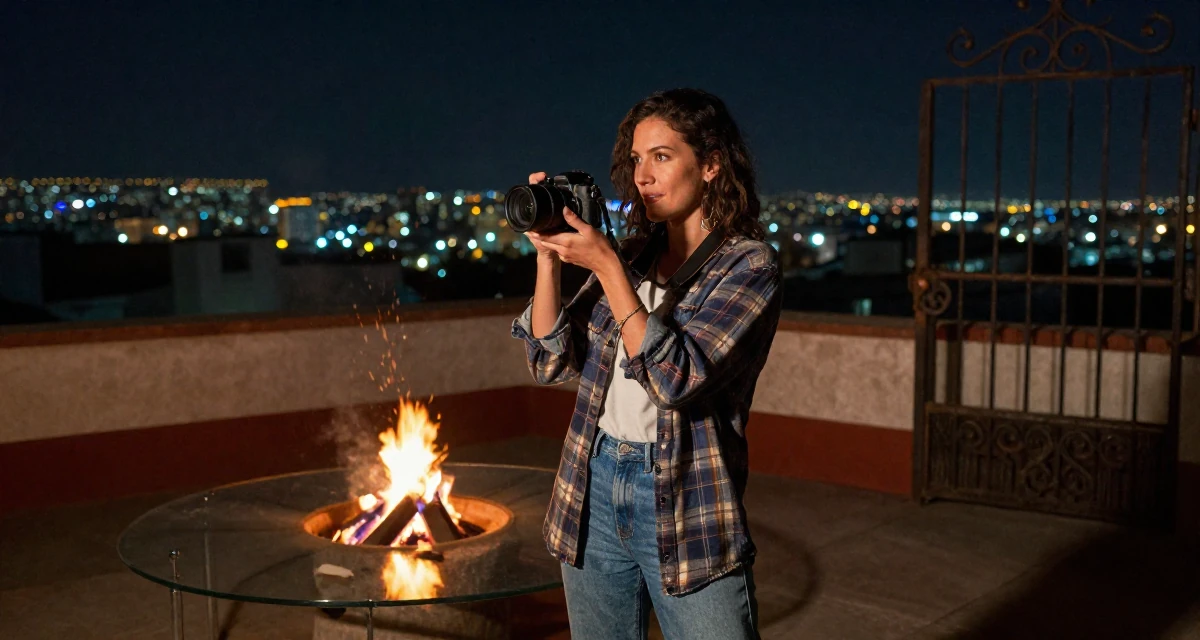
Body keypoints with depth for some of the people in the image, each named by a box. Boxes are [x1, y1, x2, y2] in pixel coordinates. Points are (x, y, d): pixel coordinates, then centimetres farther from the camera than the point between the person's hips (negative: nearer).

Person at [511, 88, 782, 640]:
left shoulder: (748, 264, -9)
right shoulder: (634, 254, 6)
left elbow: (677, 377, -21)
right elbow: (552, 361, 3)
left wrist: (606, 264, -20)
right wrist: (548, 257, -8)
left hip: (685, 504, -5)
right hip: (594, 490, 5)